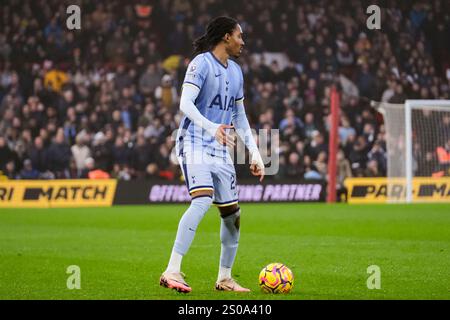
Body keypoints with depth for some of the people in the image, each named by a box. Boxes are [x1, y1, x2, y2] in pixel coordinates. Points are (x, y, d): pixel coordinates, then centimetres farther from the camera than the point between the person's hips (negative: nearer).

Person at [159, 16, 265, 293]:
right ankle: (172, 271, -30)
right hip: (195, 143, -8)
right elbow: (185, 103, -17)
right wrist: (211, 128, -33)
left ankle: (225, 278, 21)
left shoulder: (236, 72, 17)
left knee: (232, 213, 6)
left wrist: (254, 153, 16)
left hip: (221, 150, 8)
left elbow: (239, 116, 23)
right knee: (203, 200, -27)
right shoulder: (201, 63, -7)